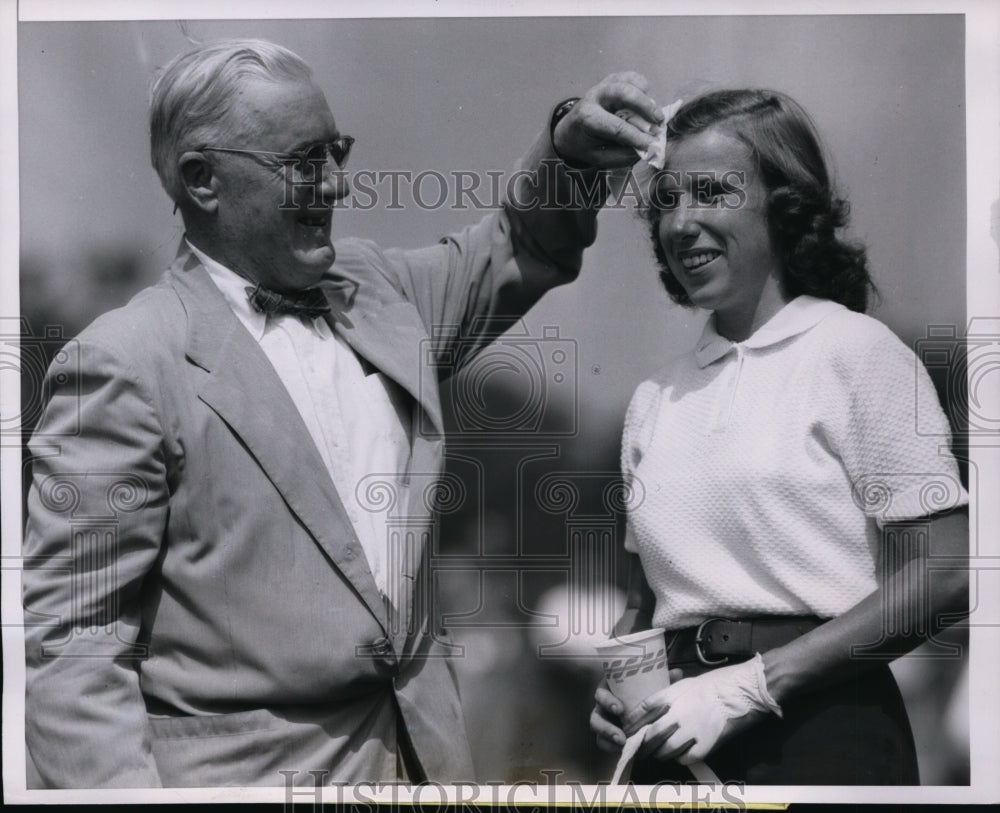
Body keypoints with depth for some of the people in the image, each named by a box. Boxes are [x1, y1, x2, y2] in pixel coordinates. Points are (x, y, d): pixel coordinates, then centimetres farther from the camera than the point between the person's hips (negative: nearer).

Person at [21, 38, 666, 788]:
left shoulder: (375, 284, 7)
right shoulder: (124, 364, -13)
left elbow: (518, 250, 20)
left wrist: (571, 148, 1)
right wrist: (123, 787, -21)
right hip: (240, 769, -6)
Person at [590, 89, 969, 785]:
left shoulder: (856, 351, -5)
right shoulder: (656, 398, 9)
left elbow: (941, 576, -11)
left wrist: (748, 685, -15)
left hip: (820, 729, -4)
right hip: (679, 739, 4)